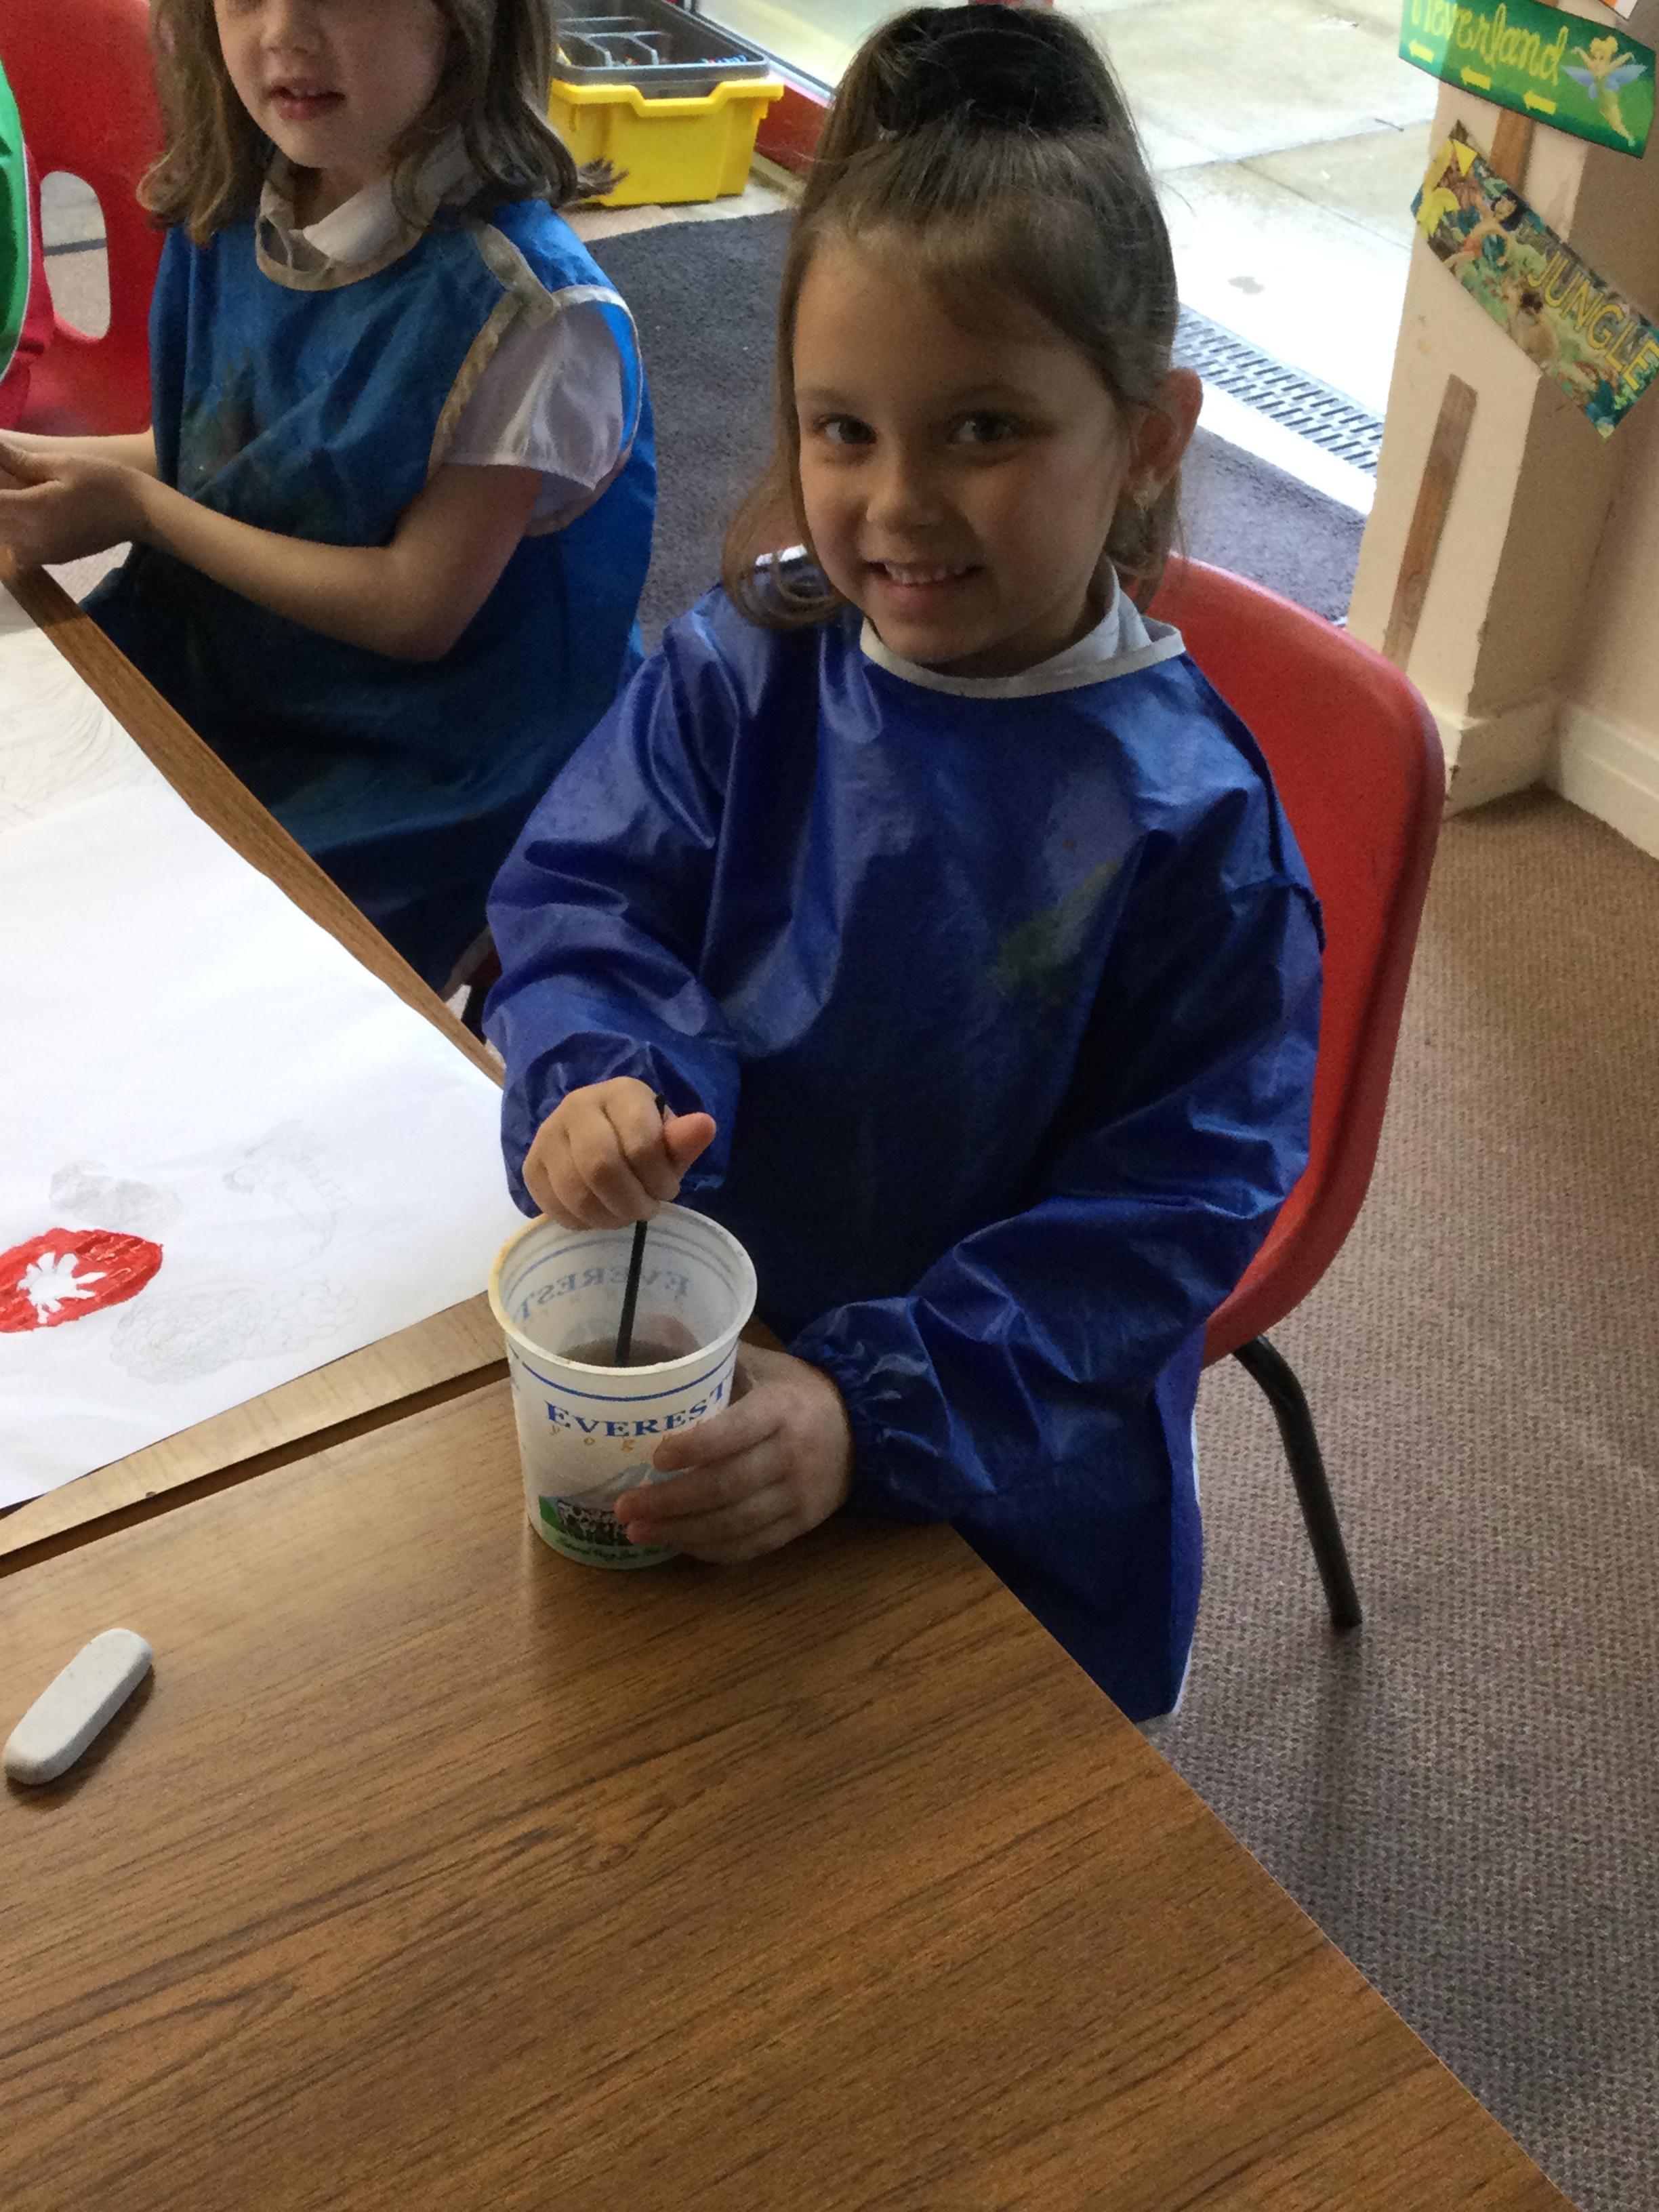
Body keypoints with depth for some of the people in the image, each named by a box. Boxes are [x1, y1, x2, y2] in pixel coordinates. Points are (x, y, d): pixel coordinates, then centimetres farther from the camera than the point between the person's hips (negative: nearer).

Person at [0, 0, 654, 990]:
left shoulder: (528, 312, -24)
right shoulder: (231, 220, -1)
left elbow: (417, 609, -20)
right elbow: (217, 462, 12)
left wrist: (137, 508, -18)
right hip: (216, 680, 7)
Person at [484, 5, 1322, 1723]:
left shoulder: (1186, 819, -23)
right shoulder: (742, 670, -11)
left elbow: (1177, 1200, -22)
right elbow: (580, 895, -7)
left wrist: (874, 1406, -31)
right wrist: (590, 1076, -31)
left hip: (1007, 1475, -3)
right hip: (683, 1365, 4)